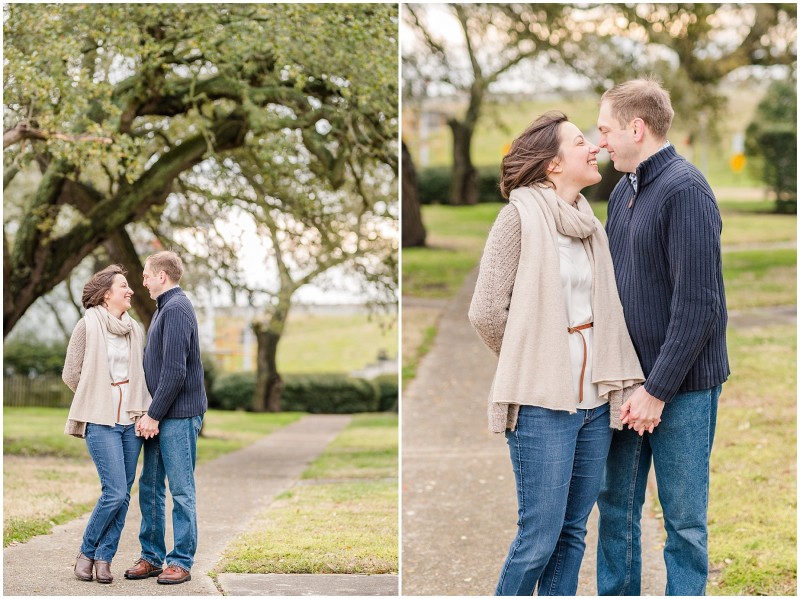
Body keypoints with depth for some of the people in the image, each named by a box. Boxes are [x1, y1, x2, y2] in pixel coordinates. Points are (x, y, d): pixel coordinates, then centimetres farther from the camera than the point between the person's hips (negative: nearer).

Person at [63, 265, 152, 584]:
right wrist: (97, 401, 4)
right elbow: (71, 374, -2)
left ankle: (104, 558, 12)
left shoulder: (136, 330, 10)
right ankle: (87, 552, 8)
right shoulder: (88, 325, -5)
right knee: (115, 492, -11)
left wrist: (141, 407, 7)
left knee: (123, 494, 3)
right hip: (100, 421, -5)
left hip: (131, 420, 5)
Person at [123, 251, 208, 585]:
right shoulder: (164, 308, 17)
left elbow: (175, 370, -21)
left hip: (179, 416, -10)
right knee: (150, 486, 12)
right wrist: (150, 413, 11)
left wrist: (155, 415, -17)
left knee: (181, 489, -3)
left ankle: (181, 562, 3)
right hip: (160, 417, 10)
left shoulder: (176, 309, -14)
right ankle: (152, 557, 20)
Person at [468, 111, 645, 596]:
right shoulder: (521, 215, -6)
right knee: (540, 536, -5)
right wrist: (530, 365, 3)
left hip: (595, 400, 6)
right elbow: (487, 311, -8)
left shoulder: (591, 224, 14)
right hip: (544, 402, -6)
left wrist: (628, 382, 5)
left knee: (573, 533, 9)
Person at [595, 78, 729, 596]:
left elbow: (698, 304, -19)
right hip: (629, 380, 8)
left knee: (684, 519, 3)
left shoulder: (685, 190, -15)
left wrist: (658, 389, -18)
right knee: (617, 506, 13)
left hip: (680, 387, -8)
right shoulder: (623, 191, 10)